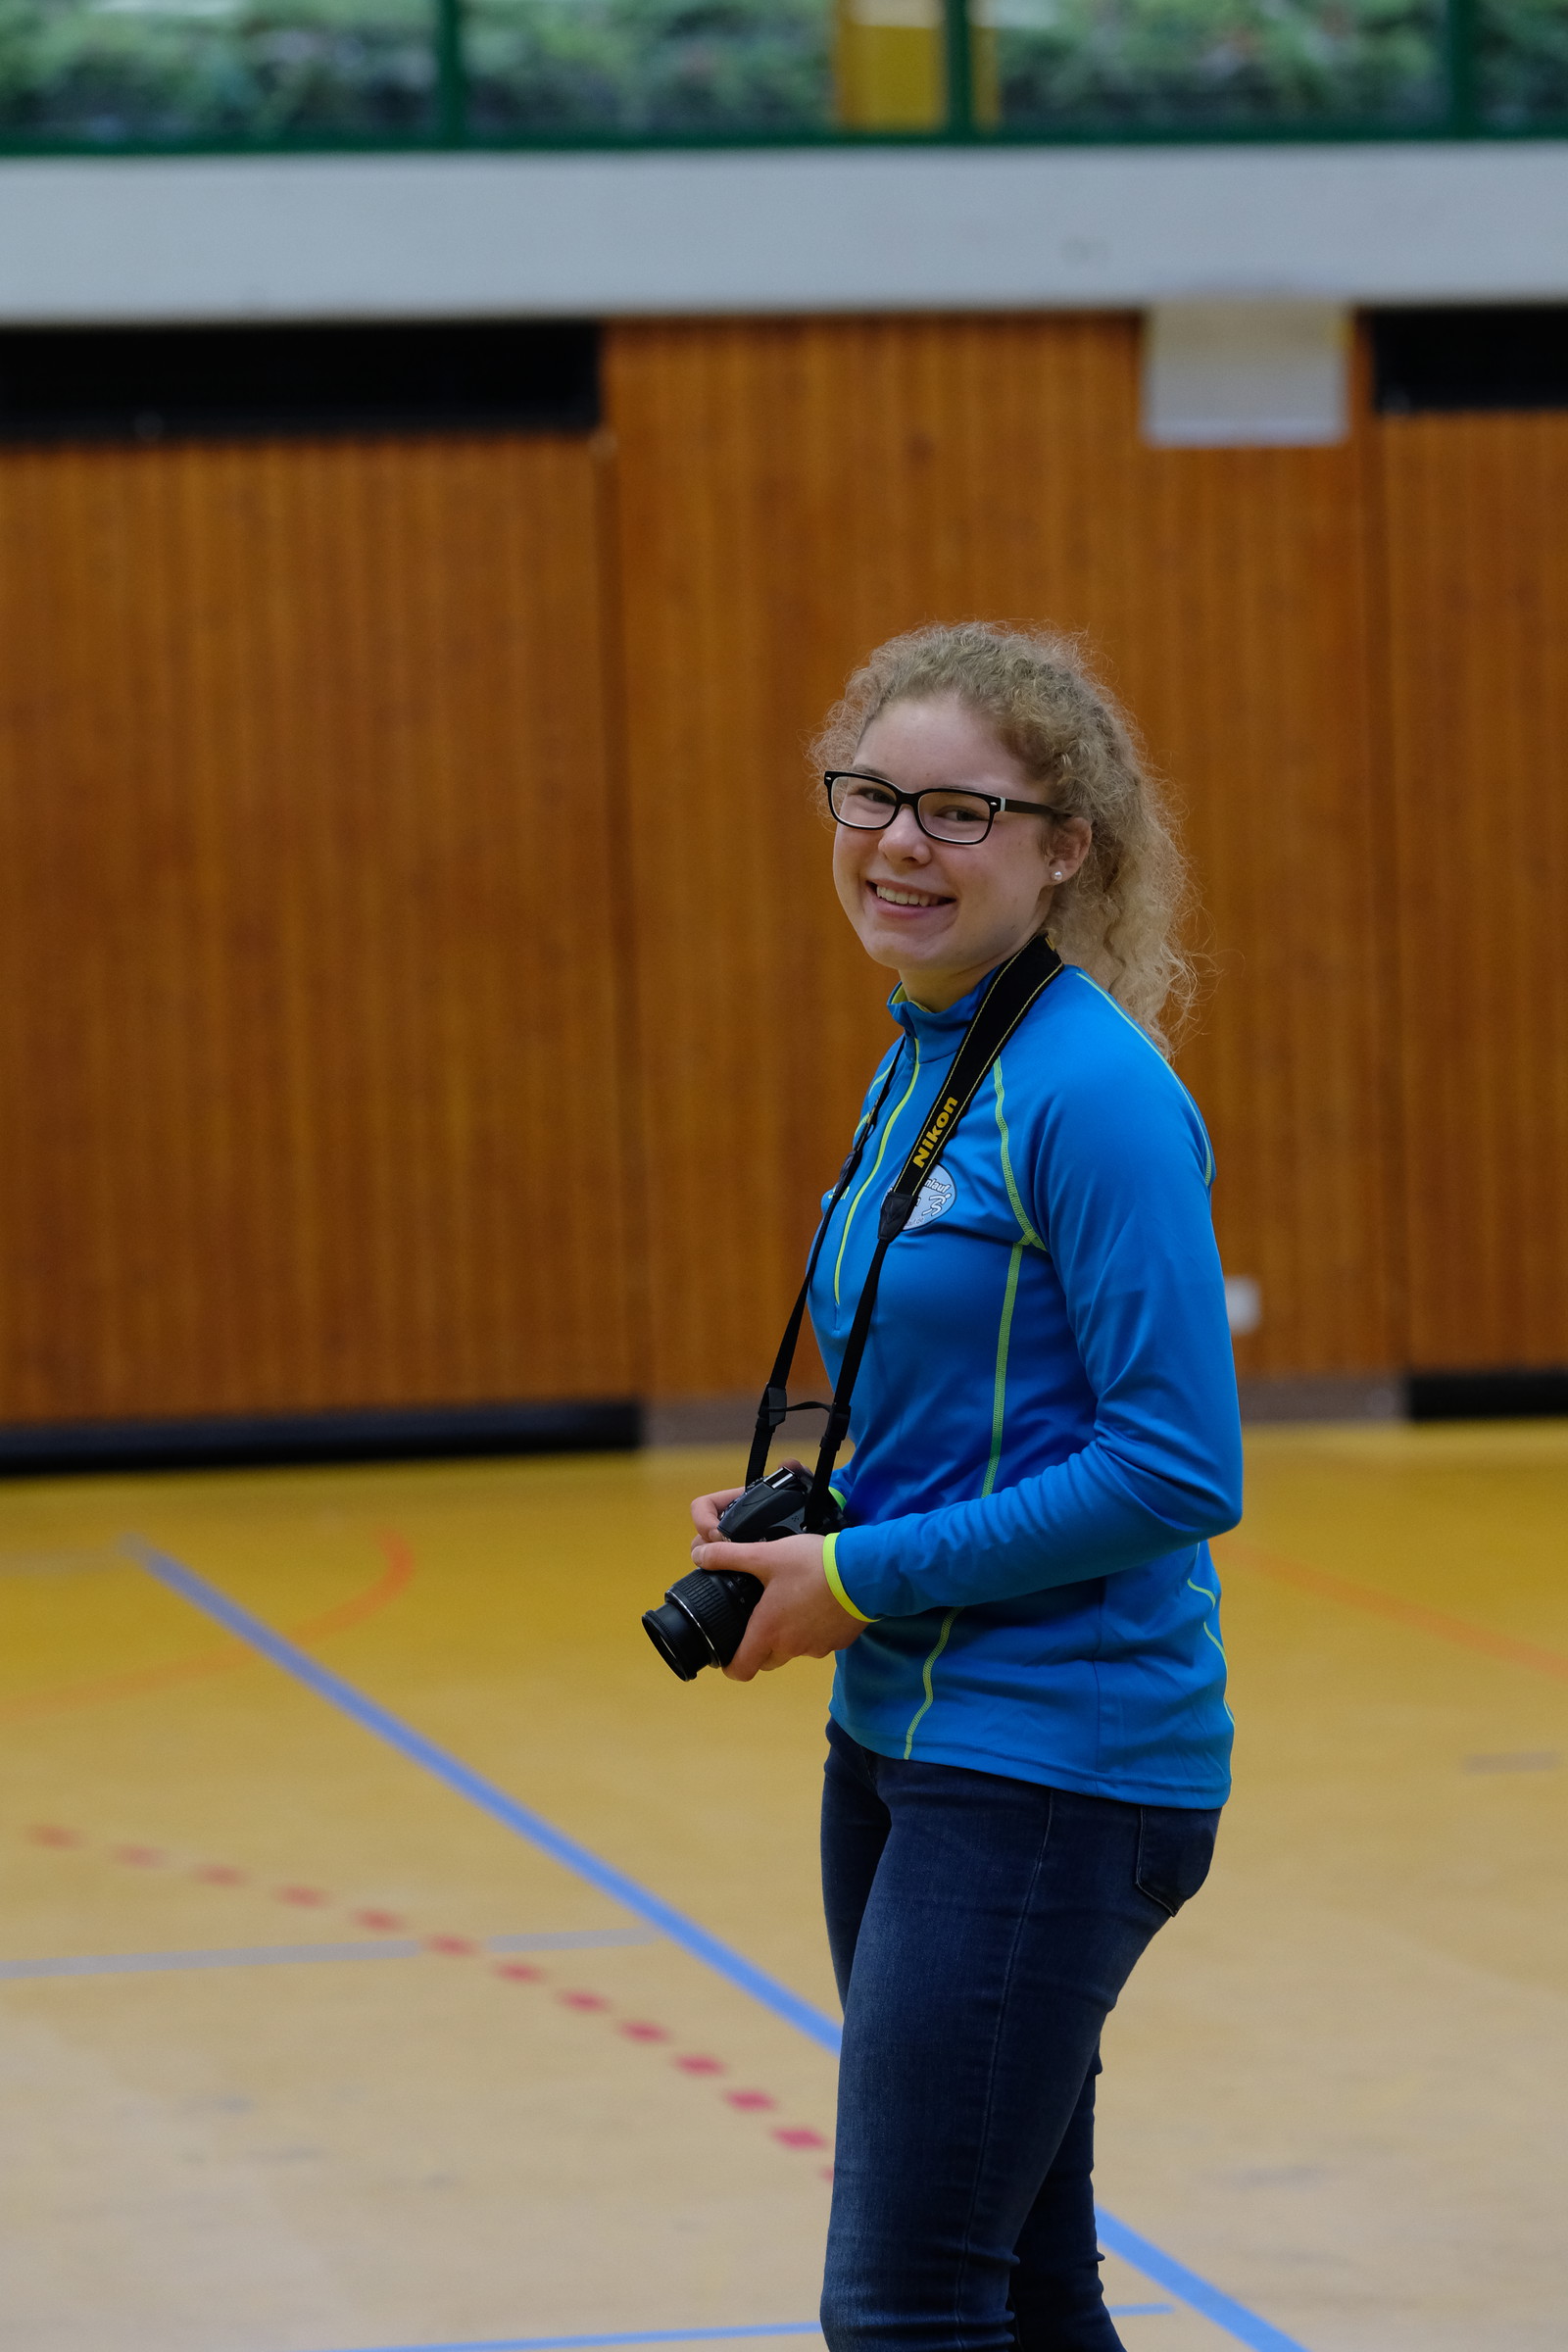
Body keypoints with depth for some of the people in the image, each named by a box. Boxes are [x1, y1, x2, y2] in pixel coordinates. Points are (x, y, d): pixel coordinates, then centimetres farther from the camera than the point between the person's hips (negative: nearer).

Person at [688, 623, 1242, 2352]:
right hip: (899, 1740, 9)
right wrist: (799, 1525, 3)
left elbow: (1174, 1470, -20)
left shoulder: (1093, 1094, -16)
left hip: (1056, 1763, -9)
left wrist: (871, 1575, -15)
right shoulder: (913, 1071, 12)